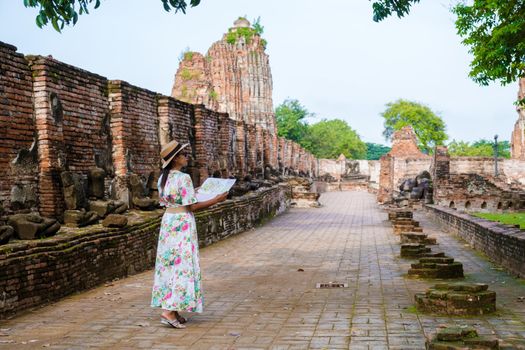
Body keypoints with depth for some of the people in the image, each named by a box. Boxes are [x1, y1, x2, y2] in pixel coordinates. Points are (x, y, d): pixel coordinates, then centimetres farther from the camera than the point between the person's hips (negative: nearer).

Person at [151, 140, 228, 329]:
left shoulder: (163, 178, 8)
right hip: (182, 223, -8)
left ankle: (170, 307, 17)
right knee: (182, 265, -5)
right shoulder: (183, 178, -16)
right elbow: (192, 207, -15)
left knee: (169, 263, 11)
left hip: (167, 220, 8)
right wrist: (216, 200, -8)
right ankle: (169, 311, -8)